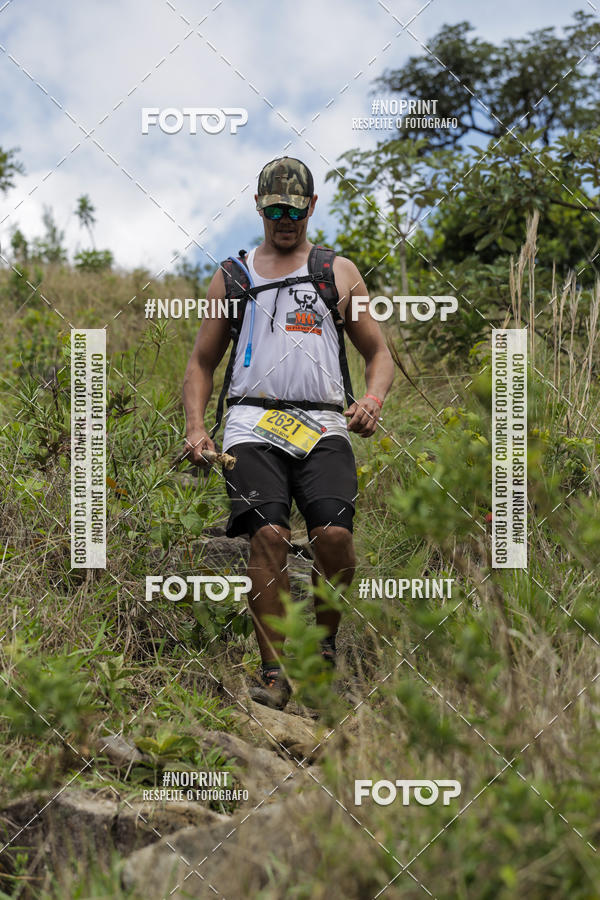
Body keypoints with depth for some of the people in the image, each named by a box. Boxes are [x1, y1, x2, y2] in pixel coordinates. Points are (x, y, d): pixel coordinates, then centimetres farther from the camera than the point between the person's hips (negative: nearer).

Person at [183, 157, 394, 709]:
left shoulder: (338, 272, 19)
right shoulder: (232, 276, 20)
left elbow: (379, 354, 20)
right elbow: (202, 363, 23)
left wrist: (373, 400, -2)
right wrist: (196, 428, 6)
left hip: (323, 425, 0)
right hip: (253, 424, 0)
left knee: (334, 534, -23)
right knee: (269, 534, -22)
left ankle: (325, 645, 3)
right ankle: (274, 670, -15)